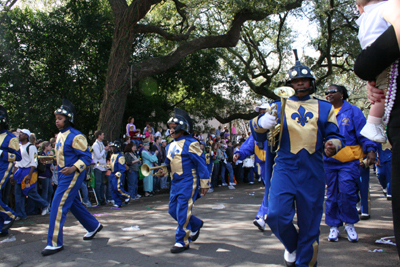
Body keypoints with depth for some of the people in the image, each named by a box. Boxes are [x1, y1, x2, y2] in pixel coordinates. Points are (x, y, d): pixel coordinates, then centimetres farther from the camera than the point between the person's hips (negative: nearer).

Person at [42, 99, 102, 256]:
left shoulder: (76, 137, -17)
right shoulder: (60, 135, 11)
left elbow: (87, 157, -19)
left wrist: (74, 168, -31)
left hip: (72, 175, -10)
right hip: (63, 174, 10)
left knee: (58, 205, -10)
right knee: (73, 203, 18)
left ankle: (55, 243, -2)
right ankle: (94, 226, 36)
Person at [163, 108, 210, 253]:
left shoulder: (190, 144, -12)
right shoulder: (170, 146, 12)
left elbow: (201, 164, -11)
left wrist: (204, 184, -11)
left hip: (188, 183, -9)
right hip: (175, 183, 9)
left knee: (182, 212, -7)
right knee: (173, 210, 12)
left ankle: (182, 241, 6)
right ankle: (196, 225, 34)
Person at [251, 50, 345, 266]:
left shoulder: (324, 108, 14)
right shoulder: (278, 107, 10)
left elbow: (334, 136, 15)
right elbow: (259, 137, 4)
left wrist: (332, 145, -11)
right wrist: (260, 123, -21)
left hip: (313, 172, 1)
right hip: (285, 169, -1)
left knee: (310, 224, 6)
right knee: (276, 215, -14)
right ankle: (292, 246, 18)